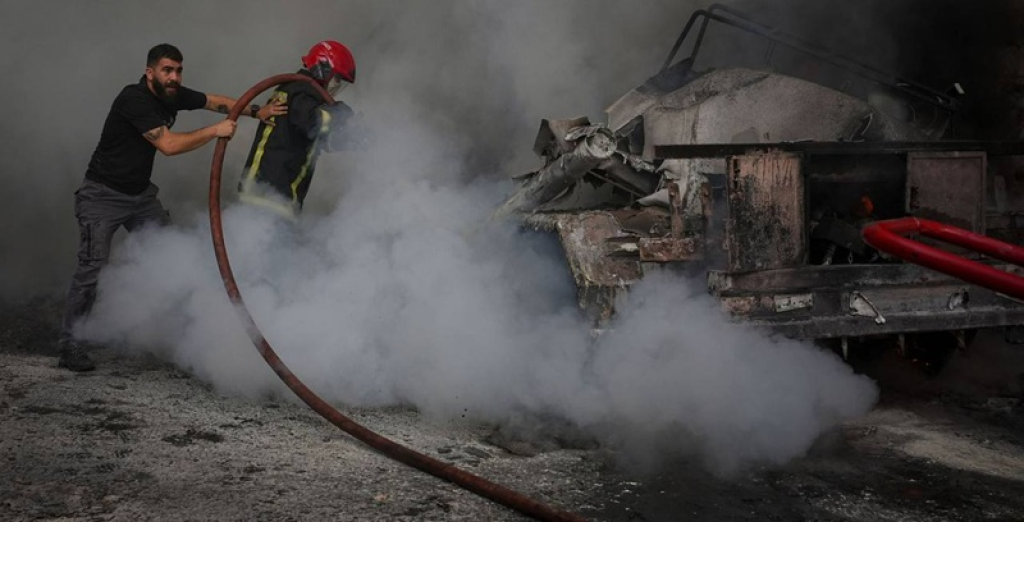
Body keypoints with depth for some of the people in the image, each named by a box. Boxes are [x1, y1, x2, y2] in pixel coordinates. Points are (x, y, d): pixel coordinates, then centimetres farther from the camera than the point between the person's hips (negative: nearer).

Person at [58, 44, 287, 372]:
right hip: (103, 196, -8)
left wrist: (255, 112, -3)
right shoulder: (134, 99, -24)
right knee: (93, 267, -15)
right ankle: (70, 345, -7)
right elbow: (168, 145, -30)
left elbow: (217, 102, 10)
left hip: (141, 194, 8)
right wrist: (215, 131, -23)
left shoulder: (174, 96, -2)